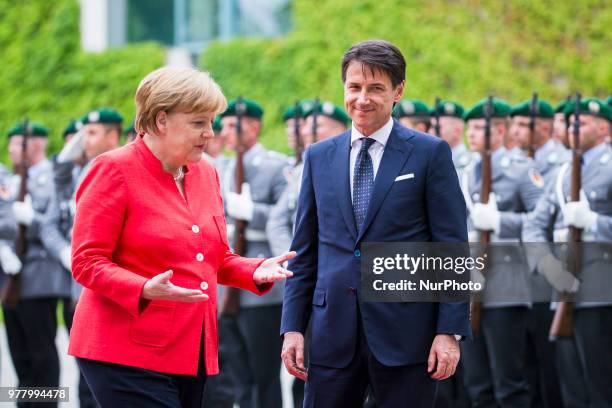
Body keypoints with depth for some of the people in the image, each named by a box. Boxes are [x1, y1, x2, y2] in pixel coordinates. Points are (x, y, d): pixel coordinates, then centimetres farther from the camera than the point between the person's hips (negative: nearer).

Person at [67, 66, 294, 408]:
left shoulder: (206, 173, 15)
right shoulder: (115, 170, -6)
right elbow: (87, 263, -10)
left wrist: (256, 271, 2)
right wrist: (145, 290, -26)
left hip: (194, 352, 7)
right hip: (129, 352, -7)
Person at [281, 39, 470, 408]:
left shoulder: (430, 153, 0)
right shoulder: (320, 157, 11)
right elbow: (304, 251, 13)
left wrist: (450, 331, -9)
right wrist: (293, 327, 6)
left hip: (405, 332, -3)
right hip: (334, 332, 3)